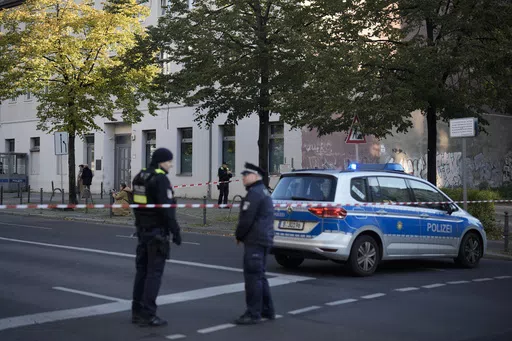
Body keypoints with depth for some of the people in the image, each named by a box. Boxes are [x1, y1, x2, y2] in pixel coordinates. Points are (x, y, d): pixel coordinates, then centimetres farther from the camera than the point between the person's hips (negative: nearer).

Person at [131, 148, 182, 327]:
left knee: (142, 270, 13)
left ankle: (137, 312, 17)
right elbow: (166, 209, -20)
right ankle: (148, 314, -5)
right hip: (157, 231, -9)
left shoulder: (139, 177, 12)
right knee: (154, 272, -5)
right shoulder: (160, 179, -16)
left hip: (142, 229, 9)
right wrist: (176, 231, -15)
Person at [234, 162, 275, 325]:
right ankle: (267, 310, 23)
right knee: (259, 276, 17)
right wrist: (241, 235, 17)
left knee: (252, 276, -7)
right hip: (264, 239, 11)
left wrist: (238, 235, -5)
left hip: (254, 241, -11)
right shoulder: (263, 191, 19)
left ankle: (253, 314, -5)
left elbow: (246, 219, -20)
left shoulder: (254, 193, -15)